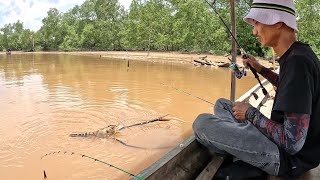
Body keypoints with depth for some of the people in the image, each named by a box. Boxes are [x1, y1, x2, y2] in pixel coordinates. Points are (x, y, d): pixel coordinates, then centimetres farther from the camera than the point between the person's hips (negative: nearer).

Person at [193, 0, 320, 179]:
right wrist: (260, 68, 15)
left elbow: (292, 143, -29)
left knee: (202, 123, -20)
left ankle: (247, 166, 5)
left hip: (291, 157, -9)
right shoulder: (297, 54, 2)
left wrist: (251, 112, -16)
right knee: (221, 104, 13)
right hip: (284, 138, 9)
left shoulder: (298, 61, -27)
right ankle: (244, 163, 2)